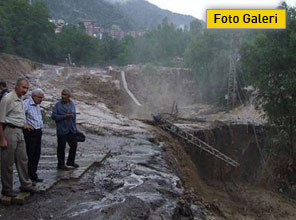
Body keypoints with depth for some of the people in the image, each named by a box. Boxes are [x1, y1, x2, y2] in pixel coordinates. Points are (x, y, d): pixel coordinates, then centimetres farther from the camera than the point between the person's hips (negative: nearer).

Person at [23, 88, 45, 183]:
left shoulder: (37, 105, 15)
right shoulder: (26, 103, -13)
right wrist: (25, 125, -22)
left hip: (38, 132, 9)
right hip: (30, 132, -9)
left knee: (37, 154, 12)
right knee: (30, 154, -2)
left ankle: (33, 173, 23)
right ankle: (31, 176, 5)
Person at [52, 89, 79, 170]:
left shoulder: (72, 104, 8)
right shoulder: (58, 105, -8)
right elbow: (53, 116, -13)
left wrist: (75, 127, 16)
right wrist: (64, 116, -22)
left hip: (72, 130, 5)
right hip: (62, 130, -5)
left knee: (74, 145, 12)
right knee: (61, 147, 4)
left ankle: (71, 161, 30)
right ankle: (61, 164, 17)